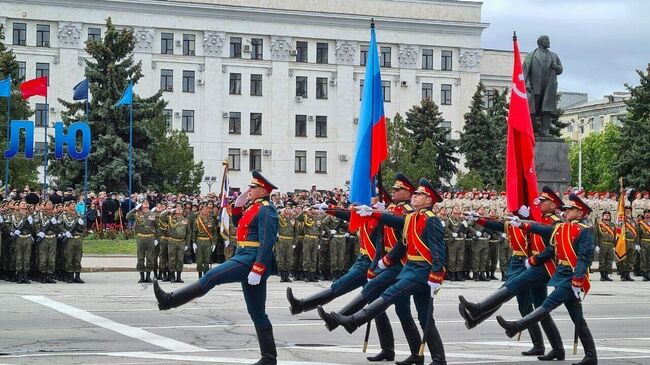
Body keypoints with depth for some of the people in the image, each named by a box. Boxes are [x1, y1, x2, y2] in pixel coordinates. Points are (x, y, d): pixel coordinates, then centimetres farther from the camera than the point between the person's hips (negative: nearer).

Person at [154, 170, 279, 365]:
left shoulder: (266, 210, -12)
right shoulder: (255, 207, 18)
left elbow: (267, 243, -21)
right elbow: (238, 223, 32)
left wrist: (257, 270, -27)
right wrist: (238, 205, 14)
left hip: (251, 259, -10)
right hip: (247, 259, 11)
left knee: (211, 277, -14)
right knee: (257, 313, 9)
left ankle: (170, 300, -13)